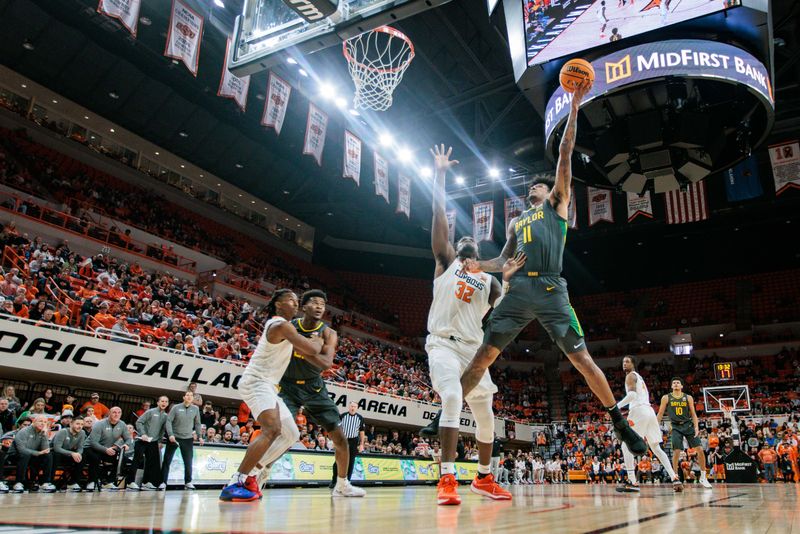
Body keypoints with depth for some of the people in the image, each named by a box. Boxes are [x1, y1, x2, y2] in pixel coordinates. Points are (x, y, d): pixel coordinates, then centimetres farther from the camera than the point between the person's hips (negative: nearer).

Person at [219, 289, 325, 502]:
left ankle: (250, 475, 11)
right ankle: (235, 484, -29)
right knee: (272, 429, -29)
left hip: (267, 385, 11)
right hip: (256, 381, -11)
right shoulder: (282, 325, -13)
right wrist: (318, 341, 2)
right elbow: (312, 350, -19)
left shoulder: (276, 324, 19)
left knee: (291, 434, 10)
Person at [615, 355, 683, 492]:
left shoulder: (630, 376, 0)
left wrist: (617, 406, -14)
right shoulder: (639, 377, 28)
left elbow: (632, 394, -18)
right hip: (649, 410, 9)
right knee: (656, 448, 15)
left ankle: (632, 482, -13)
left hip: (639, 411, -9)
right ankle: (675, 478, 5)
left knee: (626, 445, -5)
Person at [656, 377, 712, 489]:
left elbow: (693, 413, 5)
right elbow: (660, 414, 4)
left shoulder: (688, 398, 4)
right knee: (676, 452, -12)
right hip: (676, 427, -2)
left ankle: (703, 477, 12)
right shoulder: (666, 398, 1)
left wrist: (696, 427, -8)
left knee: (700, 450, -5)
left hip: (688, 425, 2)